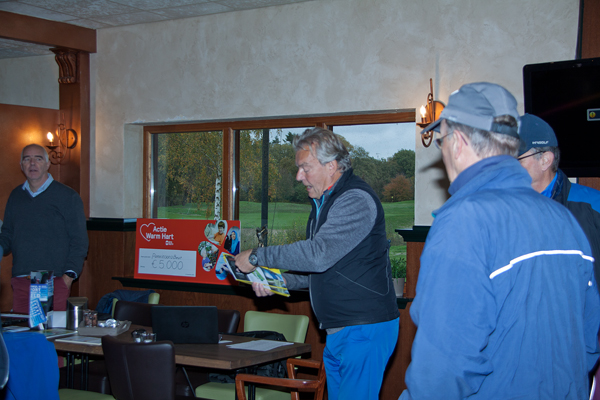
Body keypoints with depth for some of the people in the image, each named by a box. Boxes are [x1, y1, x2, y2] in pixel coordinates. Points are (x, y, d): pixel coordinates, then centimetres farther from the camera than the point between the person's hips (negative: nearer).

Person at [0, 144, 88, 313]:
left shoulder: (67, 196, 0)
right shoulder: (15, 196, 16)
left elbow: (79, 240, -2)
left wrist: (69, 276, -10)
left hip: (54, 282, -4)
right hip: (20, 283, 4)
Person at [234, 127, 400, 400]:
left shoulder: (356, 201, -17)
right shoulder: (324, 202, 17)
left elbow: (319, 254, -26)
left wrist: (257, 257, -18)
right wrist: (282, 281, 7)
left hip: (365, 329, -10)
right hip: (336, 331, 10)